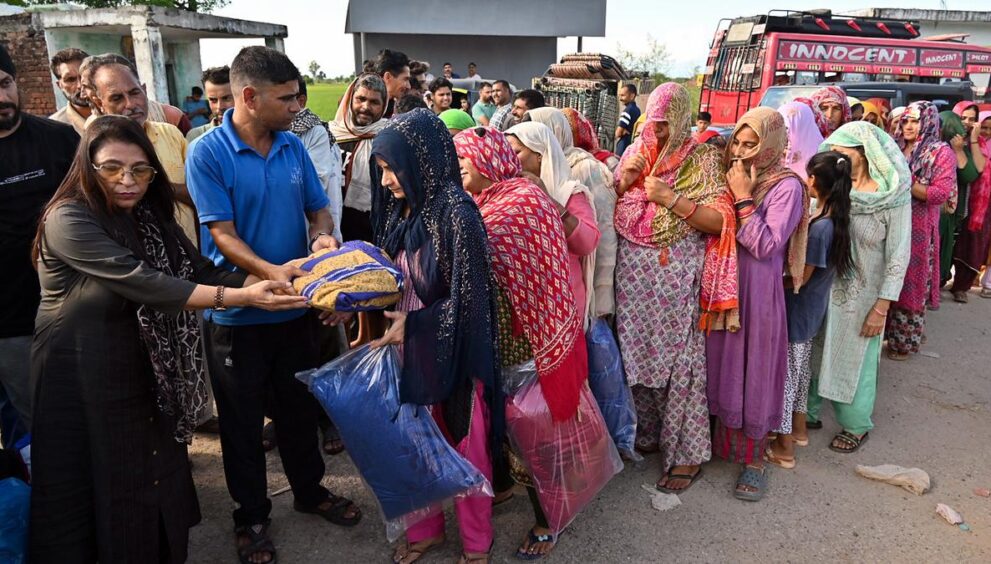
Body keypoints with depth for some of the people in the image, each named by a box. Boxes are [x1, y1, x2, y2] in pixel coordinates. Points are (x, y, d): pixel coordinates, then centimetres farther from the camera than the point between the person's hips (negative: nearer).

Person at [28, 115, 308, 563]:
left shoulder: (150, 216, 4)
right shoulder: (68, 219, -18)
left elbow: (202, 271, -3)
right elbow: (142, 282, -29)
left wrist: (275, 281, -18)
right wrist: (240, 297, -34)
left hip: (147, 374, 6)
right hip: (82, 381, -6)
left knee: (159, 484, 15)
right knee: (99, 499, 7)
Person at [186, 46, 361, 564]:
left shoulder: (293, 146, 1)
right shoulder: (208, 153, -14)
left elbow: (318, 207, 7)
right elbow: (221, 234, -18)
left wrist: (324, 236, -16)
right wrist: (270, 272, -32)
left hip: (297, 307, 4)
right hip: (237, 312, -4)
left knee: (299, 406, 19)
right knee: (242, 419, 12)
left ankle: (310, 491, 40)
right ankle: (251, 516, 31)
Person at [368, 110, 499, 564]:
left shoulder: (454, 211, -20)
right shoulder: (400, 210, 2)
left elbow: (468, 298, -19)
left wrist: (412, 324, -23)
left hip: (452, 352, -6)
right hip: (410, 349, 6)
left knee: (464, 448, 12)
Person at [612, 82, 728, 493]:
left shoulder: (702, 160, -4)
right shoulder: (634, 155, 8)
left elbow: (719, 221, -12)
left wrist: (669, 198, -19)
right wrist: (622, 182, -7)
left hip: (676, 278, -4)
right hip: (632, 275, 5)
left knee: (679, 362, 1)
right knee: (638, 354, 13)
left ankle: (687, 452, 15)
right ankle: (648, 433, 32)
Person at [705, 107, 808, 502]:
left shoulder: (786, 187, -10)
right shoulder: (733, 177, 6)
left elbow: (766, 246, -18)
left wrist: (743, 199, -18)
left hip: (758, 292, -5)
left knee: (753, 373, 4)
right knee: (721, 367, 14)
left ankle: (754, 458, 21)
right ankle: (724, 440, 33)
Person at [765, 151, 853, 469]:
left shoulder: (819, 227, -26)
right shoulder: (836, 219, 0)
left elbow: (801, 277, -20)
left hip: (798, 309, -9)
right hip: (812, 308, 9)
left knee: (786, 373, 2)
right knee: (800, 367, 22)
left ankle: (784, 448, 14)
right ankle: (798, 428, 40)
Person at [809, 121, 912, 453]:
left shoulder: (893, 196, -13)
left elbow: (899, 255, -11)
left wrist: (881, 308, -12)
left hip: (863, 294, -3)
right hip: (822, 287, 3)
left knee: (855, 360, 12)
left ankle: (856, 425, 33)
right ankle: (809, 413, 32)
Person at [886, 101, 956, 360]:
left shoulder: (941, 152, -5)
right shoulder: (895, 148, 10)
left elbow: (941, 193, -15)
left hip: (918, 229, -5)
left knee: (910, 283, 3)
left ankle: (905, 340, 15)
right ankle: (886, 330, 22)